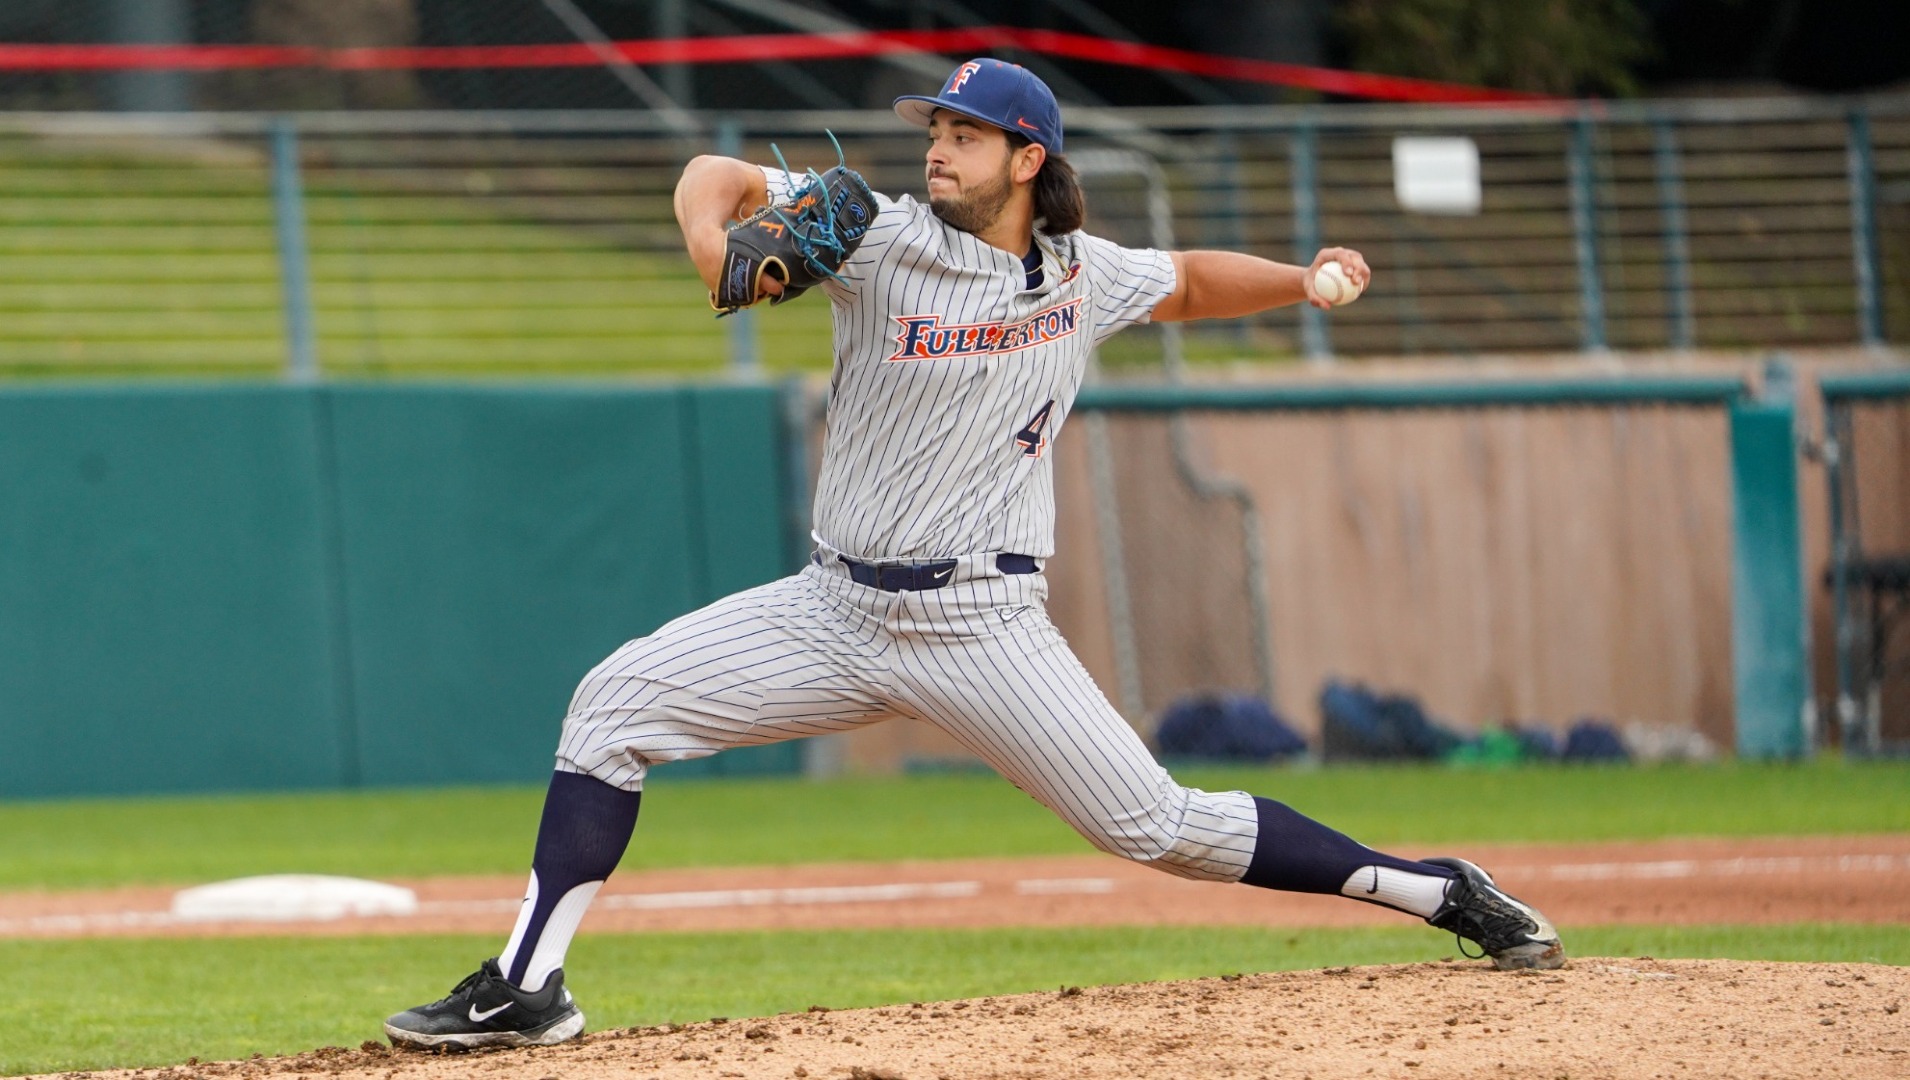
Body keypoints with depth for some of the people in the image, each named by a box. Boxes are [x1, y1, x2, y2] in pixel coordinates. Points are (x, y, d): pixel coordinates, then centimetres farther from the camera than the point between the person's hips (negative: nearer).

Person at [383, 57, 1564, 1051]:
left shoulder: (1081, 274, 2)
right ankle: (528, 989, -10)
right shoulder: (888, 238, -4)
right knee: (615, 704, -10)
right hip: (837, 607, 2)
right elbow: (719, 176, -7)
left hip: (981, 625, -2)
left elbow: (1186, 283, 23)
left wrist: (1303, 281, 9)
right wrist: (713, 238, -28)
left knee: (1162, 827, -8)